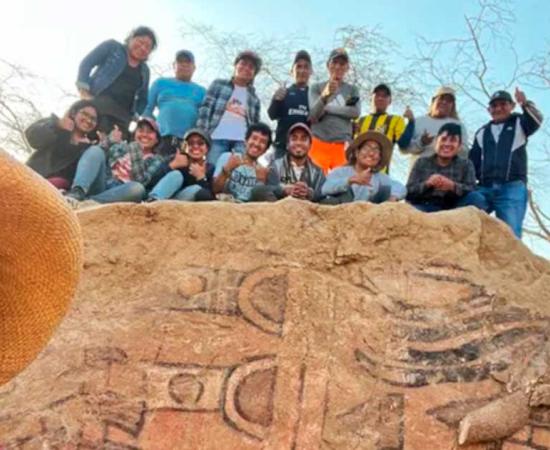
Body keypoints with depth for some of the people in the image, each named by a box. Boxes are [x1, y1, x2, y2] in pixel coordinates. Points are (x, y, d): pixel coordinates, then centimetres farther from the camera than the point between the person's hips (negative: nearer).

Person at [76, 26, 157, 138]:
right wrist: (84, 91, -10)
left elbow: (143, 99, 25)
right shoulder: (112, 46, 10)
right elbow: (86, 63, 3)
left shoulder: (144, 70, 22)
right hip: (97, 105, -4)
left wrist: (136, 116, 6)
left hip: (122, 116, 5)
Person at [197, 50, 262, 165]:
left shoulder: (254, 98, 22)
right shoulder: (218, 85, 15)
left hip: (242, 141, 2)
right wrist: (201, 136, -6)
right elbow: (205, 110, 6)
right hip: (218, 138, -2)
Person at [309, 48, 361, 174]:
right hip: (319, 143, -1)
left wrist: (327, 108, -3)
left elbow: (356, 112, -3)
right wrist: (325, 95, -24)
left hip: (342, 145, 1)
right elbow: (313, 116, -6)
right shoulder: (317, 87, 9)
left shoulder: (352, 90, 14)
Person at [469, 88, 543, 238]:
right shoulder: (482, 132, 23)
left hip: (512, 187, -3)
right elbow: (473, 161, 21)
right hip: (484, 188, 4)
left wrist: (525, 104, -31)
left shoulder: (519, 123, 14)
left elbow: (536, 121, -9)